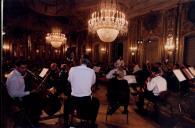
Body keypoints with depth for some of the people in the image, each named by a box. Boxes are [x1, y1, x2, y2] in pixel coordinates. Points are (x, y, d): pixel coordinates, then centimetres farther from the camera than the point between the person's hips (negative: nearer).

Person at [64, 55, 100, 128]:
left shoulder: (72, 69, -7)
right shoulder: (91, 71, -7)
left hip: (74, 99, 1)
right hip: (87, 100, -1)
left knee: (67, 102, 35)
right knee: (96, 102, 32)